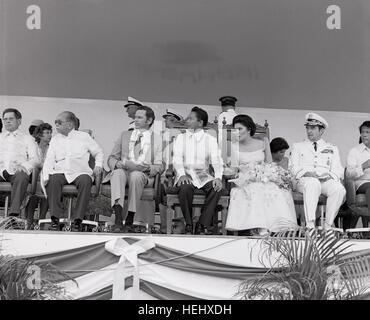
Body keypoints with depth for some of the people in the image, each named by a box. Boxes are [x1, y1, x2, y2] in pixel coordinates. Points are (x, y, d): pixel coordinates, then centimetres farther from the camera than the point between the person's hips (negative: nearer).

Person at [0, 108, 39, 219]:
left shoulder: (27, 138, 22)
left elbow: (34, 159, 8)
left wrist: (22, 166, -14)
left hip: (17, 171, -1)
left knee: (21, 177, -38)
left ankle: (14, 213, -49)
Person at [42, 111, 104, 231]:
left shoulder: (84, 137, 13)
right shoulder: (55, 139, 19)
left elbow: (98, 152, 19)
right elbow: (49, 160, 11)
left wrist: (98, 165, 0)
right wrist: (46, 176, -5)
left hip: (80, 172, -2)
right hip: (60, 172, 2)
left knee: (85, 181, -36)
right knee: (52, 180, -33)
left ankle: (78, 220, -34)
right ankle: (55, 218, -30)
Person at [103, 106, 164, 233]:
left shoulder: (157, 139, 16)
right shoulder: (124, 135, 24)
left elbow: (159, 167, 8)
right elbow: (111, 158, 18)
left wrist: (147, 168, -14)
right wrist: (119, 163, -6)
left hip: (144, 175, -2)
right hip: (123, 171, 2)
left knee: (136, 175, -38)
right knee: (118, 172, -35)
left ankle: (129, 221, -31)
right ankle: (118, 221, -47)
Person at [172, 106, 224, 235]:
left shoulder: (211, 140, 11)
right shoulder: (181, 138, 13)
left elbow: (217, 161, 0)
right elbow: (177, 159, 0)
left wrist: (218, 177, -20)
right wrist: (182, 174, -20)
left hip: (203, 175, 1)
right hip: (186, 174, -1)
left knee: (217, 188, -31)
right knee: (185, 187, -35)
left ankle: (202, 225, -25)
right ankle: (188, 225, -20)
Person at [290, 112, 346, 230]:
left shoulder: (332, 149, 24)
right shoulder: (297, 147, 22)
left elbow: (338, 171, 13)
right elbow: (294, 168, 8)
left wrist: (329, 175, -11)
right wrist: (307, 173, -13)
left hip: (326, 181, 2)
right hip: (304, 181, -2)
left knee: (339, 189, -33)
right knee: (313, 183, -39)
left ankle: (328, 225, -26)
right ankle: (310, 225, -45)